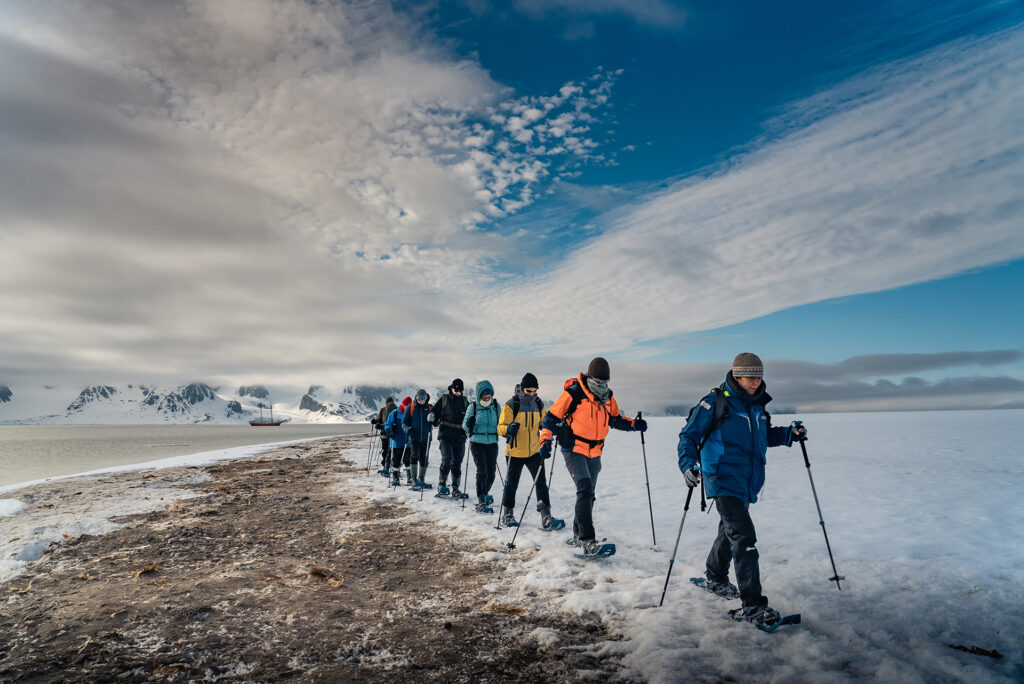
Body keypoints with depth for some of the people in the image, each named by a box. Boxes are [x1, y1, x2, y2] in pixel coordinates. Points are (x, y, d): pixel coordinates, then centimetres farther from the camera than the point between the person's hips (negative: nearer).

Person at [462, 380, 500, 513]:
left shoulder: (496, 406, 4)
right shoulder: (473, 407, -2)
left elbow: (500, 423, 14)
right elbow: (464, 426, 1)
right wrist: (468, 423, -20)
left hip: (492, 443, 3)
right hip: (477, 443, -3)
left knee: (491, 472, 8)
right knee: (482, 471, -13)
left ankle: (484, 494, 36)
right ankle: (481, 503, -12)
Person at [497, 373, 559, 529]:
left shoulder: (539, 404, 4)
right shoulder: (511, 405, -10)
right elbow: (501, 427, -9)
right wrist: (509, 429, -30)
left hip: (534, 451, 3)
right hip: (515, 452, -3)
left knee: (541, 482, -5)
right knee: (511, 484, 9)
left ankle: (546, 516, -1)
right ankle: (507, 514, 26)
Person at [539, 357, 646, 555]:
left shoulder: (608, 397, 4)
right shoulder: (573, 393, -15)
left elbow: (615, 419, 19)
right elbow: (552, 417, -10)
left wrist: (634, 425, 2)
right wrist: (545, 441, -21)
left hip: (595, 453, 7)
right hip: (574, 450, -7)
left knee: (588, 494, 14)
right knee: (585, 488, -21)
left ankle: (578, 535, 29)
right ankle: (587, 539, -20)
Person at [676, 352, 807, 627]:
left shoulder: (758, 404, 9)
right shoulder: (715, 403, -13)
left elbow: (764, 436, 23)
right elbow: (689, 434, -11)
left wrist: (789, 434, 6)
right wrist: (688, 463, -26)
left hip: (748, 482, 8)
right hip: (724, 480, -8)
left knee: (730, 531, 22)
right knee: (744, 537, -13)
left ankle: (716, 578, 42)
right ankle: (753, 604, -6)